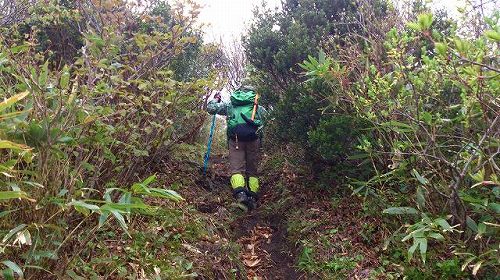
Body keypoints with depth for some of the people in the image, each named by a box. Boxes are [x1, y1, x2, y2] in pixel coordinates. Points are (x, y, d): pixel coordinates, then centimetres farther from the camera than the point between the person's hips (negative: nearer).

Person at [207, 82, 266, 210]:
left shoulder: (230, 104, 24)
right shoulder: (257, 105, 25)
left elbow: (210, 108, 24)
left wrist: (215, 99, 43)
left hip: (235, 138, 0)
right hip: (254, 138, 1)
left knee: (236, 168, -7)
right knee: (253, 170, 8)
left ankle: (240, 193, -31)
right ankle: (253, 198, -3)